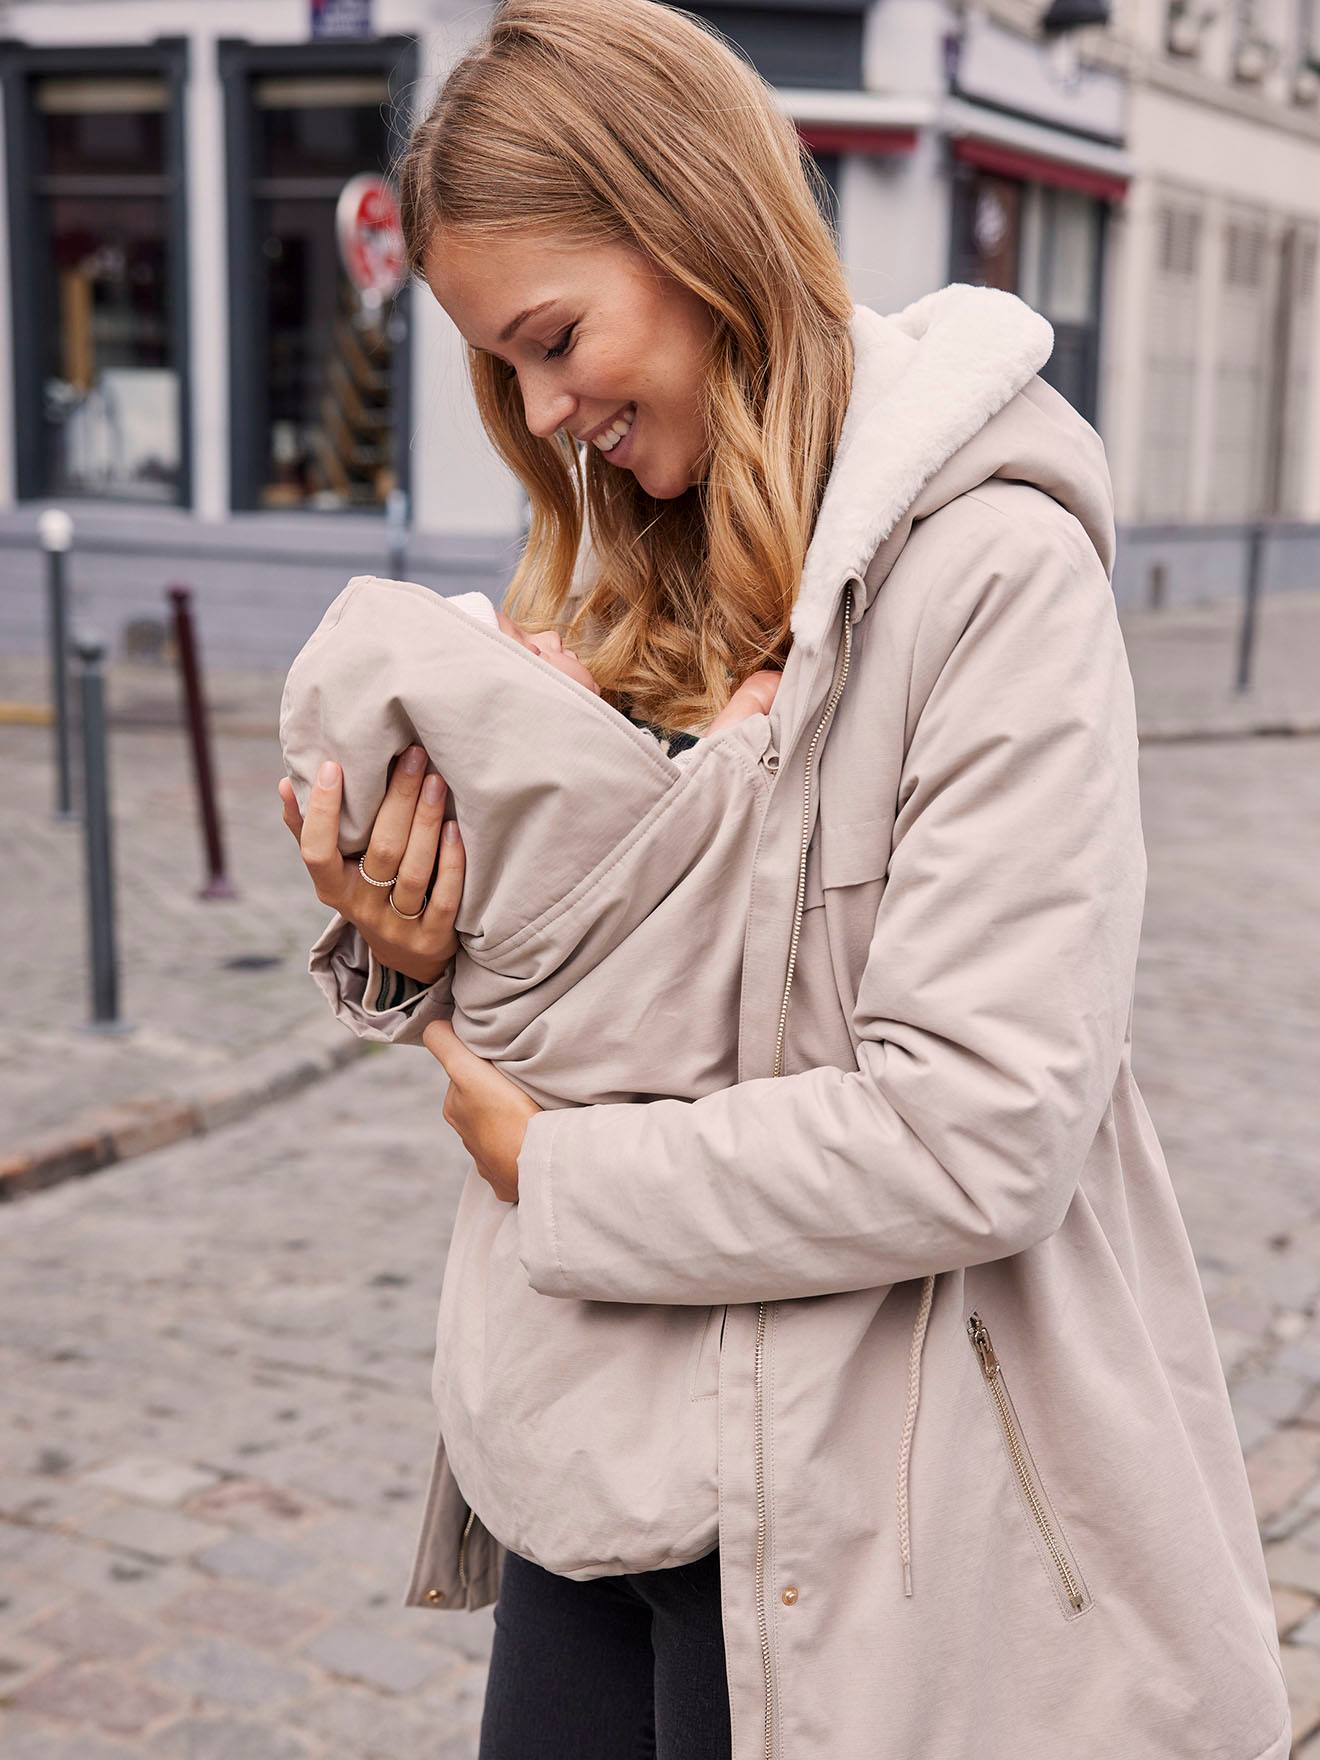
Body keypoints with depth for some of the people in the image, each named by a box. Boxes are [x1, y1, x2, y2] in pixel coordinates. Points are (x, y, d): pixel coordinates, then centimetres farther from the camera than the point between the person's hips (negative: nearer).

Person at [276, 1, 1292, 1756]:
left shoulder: (991, 563, -17)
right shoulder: (621, 565, 7)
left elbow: (977, 1132, -23)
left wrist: (556, 1176, -14)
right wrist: (420, 969, -9)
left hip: (860, 1507, -6)